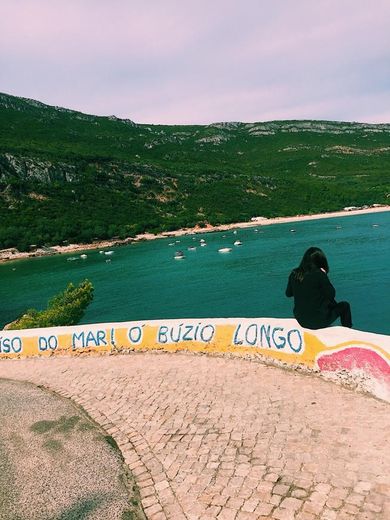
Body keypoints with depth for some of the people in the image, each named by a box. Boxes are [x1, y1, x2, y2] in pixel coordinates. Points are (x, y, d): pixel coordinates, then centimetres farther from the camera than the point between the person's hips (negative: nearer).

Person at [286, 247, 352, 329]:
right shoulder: (319, 274, -20)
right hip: (319, 321, -6)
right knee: (344, 305, 20)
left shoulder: (294, 273, -5)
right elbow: (332, 294, -11)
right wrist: (324, 275, -4)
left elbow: (288, 294, 9)